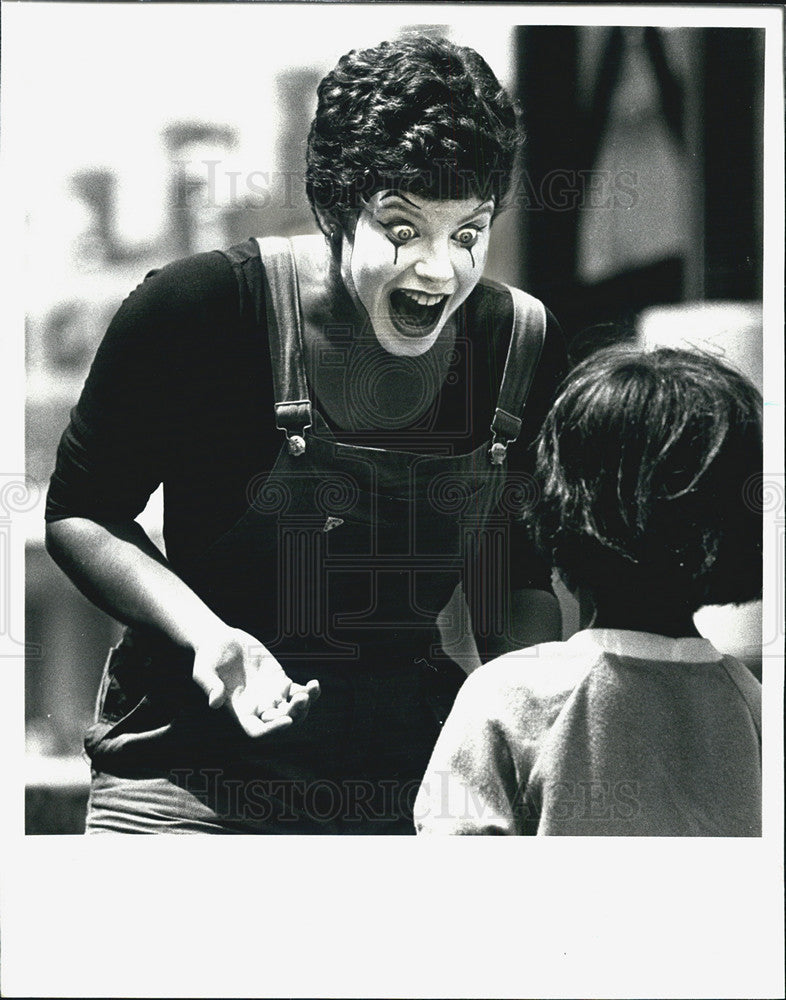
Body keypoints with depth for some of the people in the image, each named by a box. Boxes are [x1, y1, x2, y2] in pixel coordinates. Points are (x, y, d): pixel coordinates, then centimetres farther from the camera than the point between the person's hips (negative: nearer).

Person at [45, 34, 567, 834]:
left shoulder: (522, 344, -1)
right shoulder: (199, 311, -13)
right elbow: (79, 515, -5)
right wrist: (206, 636, -20)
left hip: (415, 782, 3)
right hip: (191, 785, -3)